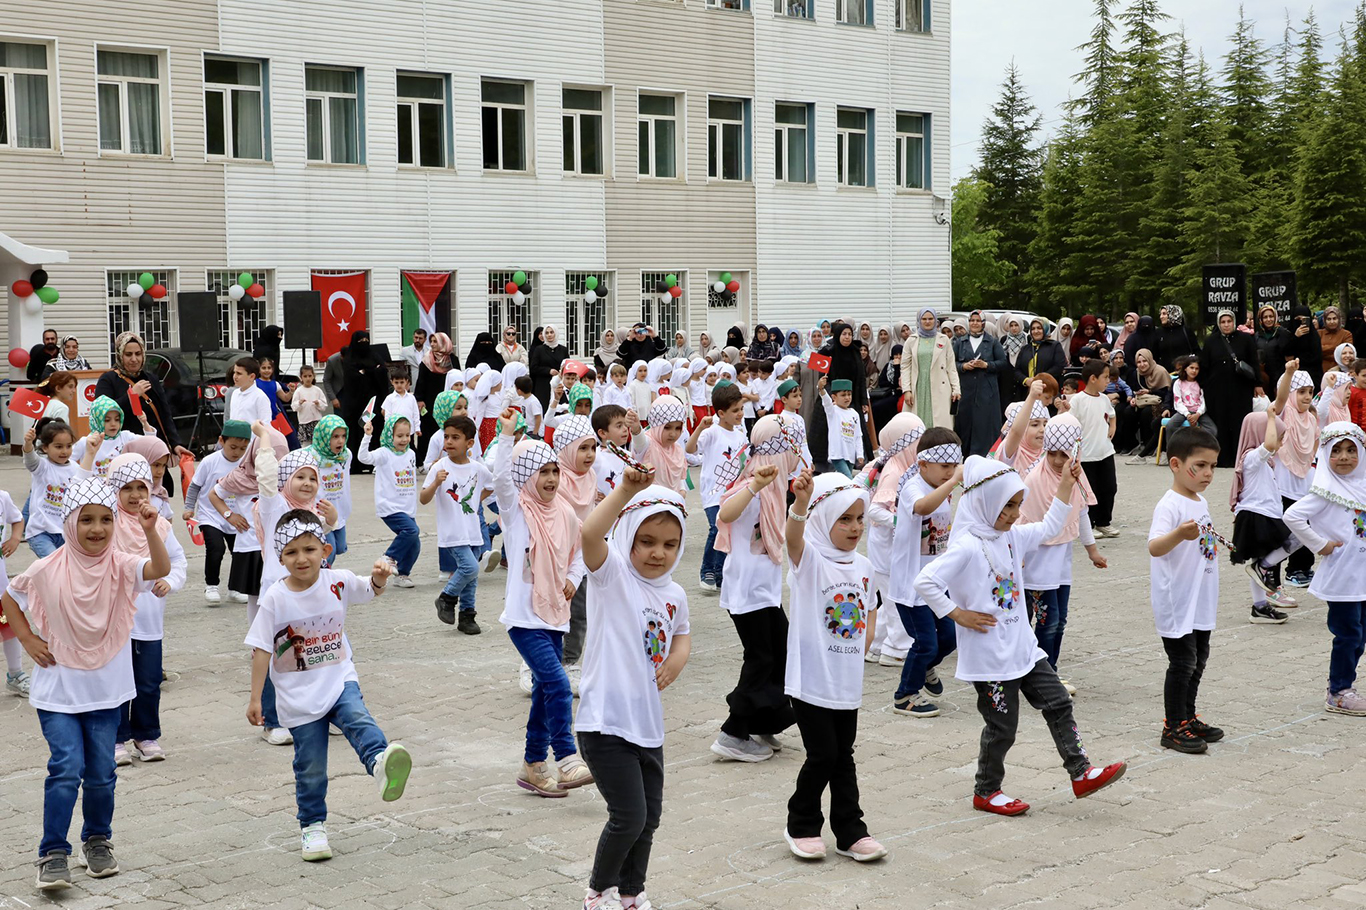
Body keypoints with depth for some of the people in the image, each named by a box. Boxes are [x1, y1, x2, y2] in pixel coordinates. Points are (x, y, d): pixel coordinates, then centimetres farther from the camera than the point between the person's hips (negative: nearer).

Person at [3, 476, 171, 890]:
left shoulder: (121, 566, -9)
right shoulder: (48, 570, -9)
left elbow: (160, 569, -29)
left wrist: (150, 531, -44)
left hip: (106, 690, 1)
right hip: (58, 690, -1)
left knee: (101, 773, 9)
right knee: (66, 769, -10)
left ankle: (97, 840, 30)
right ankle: (53, 854, 1)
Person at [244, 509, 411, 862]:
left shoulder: (338, 582, -6)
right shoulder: (275, 599, -12)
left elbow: (371, 590, 9)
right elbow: (262, 650, -8)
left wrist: (379, 578, -16)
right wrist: (255, 698, -7)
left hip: (339, 680, 1)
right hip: (299, 697, -1)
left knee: (359, 720, -31)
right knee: (310, 769, 8)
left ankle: (381, 763, -54)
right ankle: (312, 826, 24)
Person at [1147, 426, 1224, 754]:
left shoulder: (1201, 503, 10)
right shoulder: (1169, 506, -19)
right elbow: (1154, 547, -35)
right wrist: (1179, 535, -53)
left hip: (1200, 604, 9)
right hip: (1177, 605, -9)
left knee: (1198, 660, 16)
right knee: (1182, 664, -4)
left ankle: (1188, 718, 28)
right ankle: (1173, 727, 6)